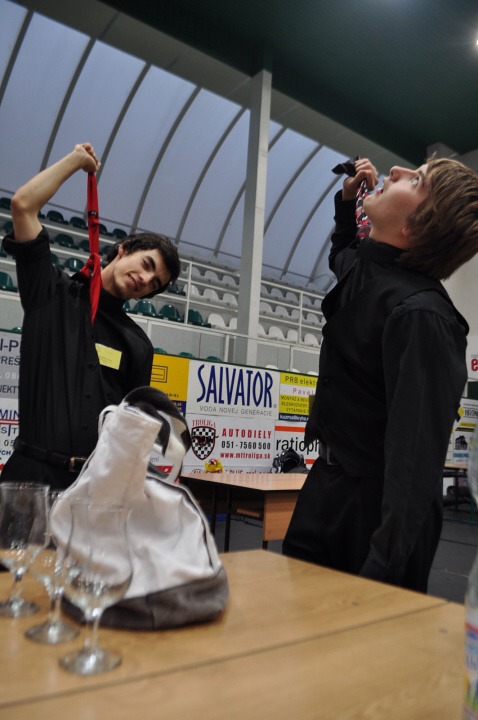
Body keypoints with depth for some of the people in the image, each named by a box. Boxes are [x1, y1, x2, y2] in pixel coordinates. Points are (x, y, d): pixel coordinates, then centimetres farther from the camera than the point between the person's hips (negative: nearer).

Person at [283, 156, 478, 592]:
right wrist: (347, 201, 14)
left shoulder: (420, 316, -26)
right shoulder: (361, 267, 1)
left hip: (379, 510, -8)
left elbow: (416, 456, -31)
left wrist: (383, 569, -35)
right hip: (330, 485, 8)